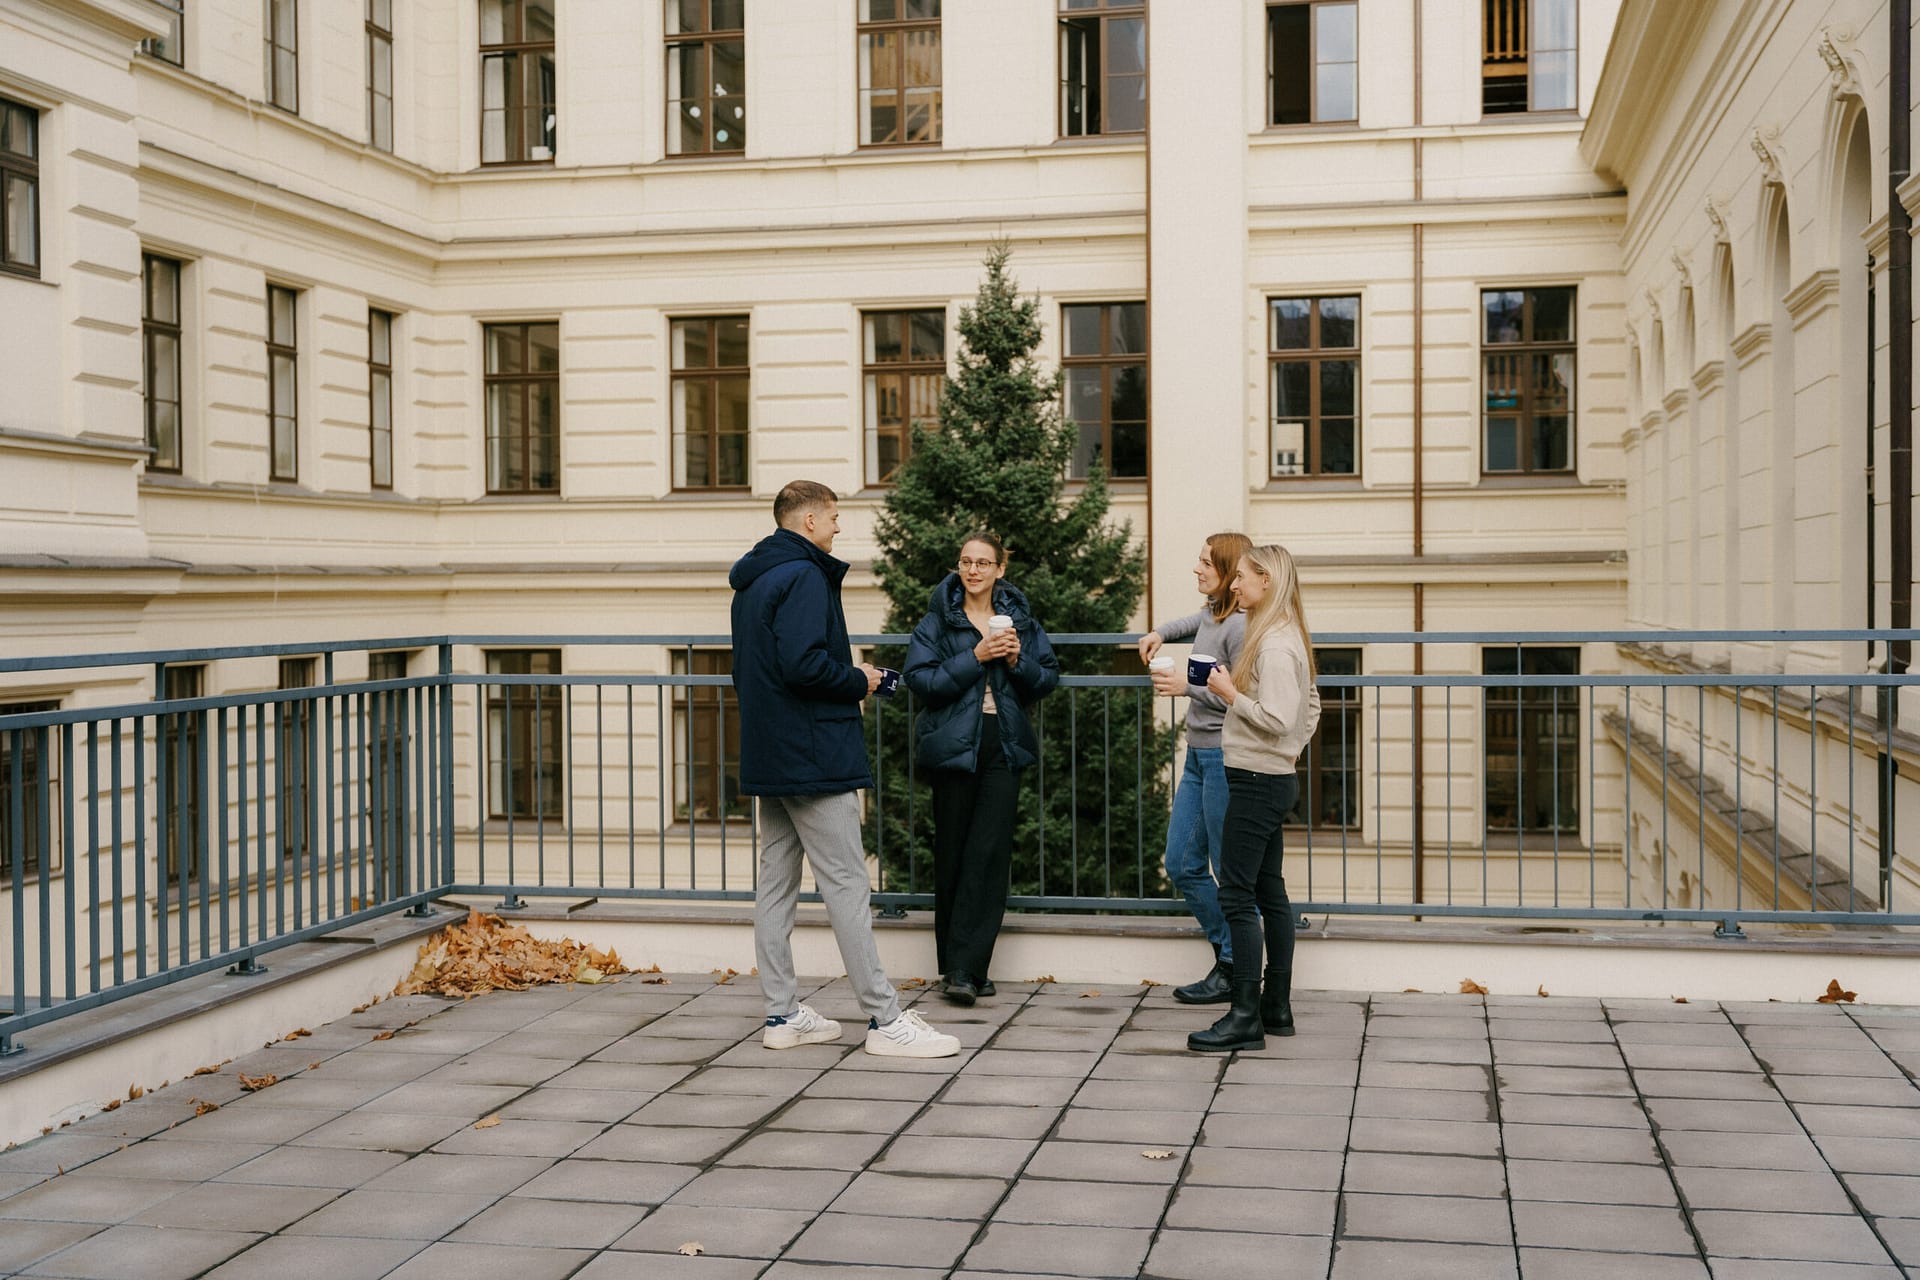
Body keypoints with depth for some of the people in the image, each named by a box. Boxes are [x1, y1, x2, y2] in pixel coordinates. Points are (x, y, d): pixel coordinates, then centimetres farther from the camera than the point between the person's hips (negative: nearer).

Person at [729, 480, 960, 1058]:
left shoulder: (750, 583, 17)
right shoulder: (803, 577, -14)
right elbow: (804, 664, -26)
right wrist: (857, 680, -8)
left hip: (767, 759, 10)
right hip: (813, 757, -10)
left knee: (776, 882, 10)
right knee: (847, 884, -7)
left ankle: (782, 1014, 15)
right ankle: (885, 1019, -5)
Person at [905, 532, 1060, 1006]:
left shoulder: (1020, 618, 10)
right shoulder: (937, 620, 1)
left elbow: (1048, 678, 11)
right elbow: (920, 680, -10)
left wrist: (1017, 661, -8)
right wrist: (976, 657, -17)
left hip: (1004, 747, 2)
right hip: (954, 747, -2)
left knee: (989, 852, -7)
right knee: (953, 855, 3)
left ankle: (965, 968, -5)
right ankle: (959, 964, 15)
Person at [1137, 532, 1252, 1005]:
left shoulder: (1240, 626, -17)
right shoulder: (1211, 614, 12)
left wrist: (1189, 686, -18)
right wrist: (1161, 633, 22)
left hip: (1225, 757, -10)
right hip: (1198, 754, 10)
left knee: (1231, 872, 0)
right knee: (1183, 865, 14)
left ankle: (1235, 973, 10)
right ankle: (1227, 954, 24)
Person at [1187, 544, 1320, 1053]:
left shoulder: (1274, 645, -18)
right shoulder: (1288, 638, 14)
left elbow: (1276, 718, -25)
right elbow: (1310, 705, 23)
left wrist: (1230, 693, -14)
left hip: (1257, 781, -11)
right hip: (1273, 778, 11)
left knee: (1237, 894, -8)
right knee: (1270, 892, 13)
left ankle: (1246, 1017, -7)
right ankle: (1277, 1006, 20)